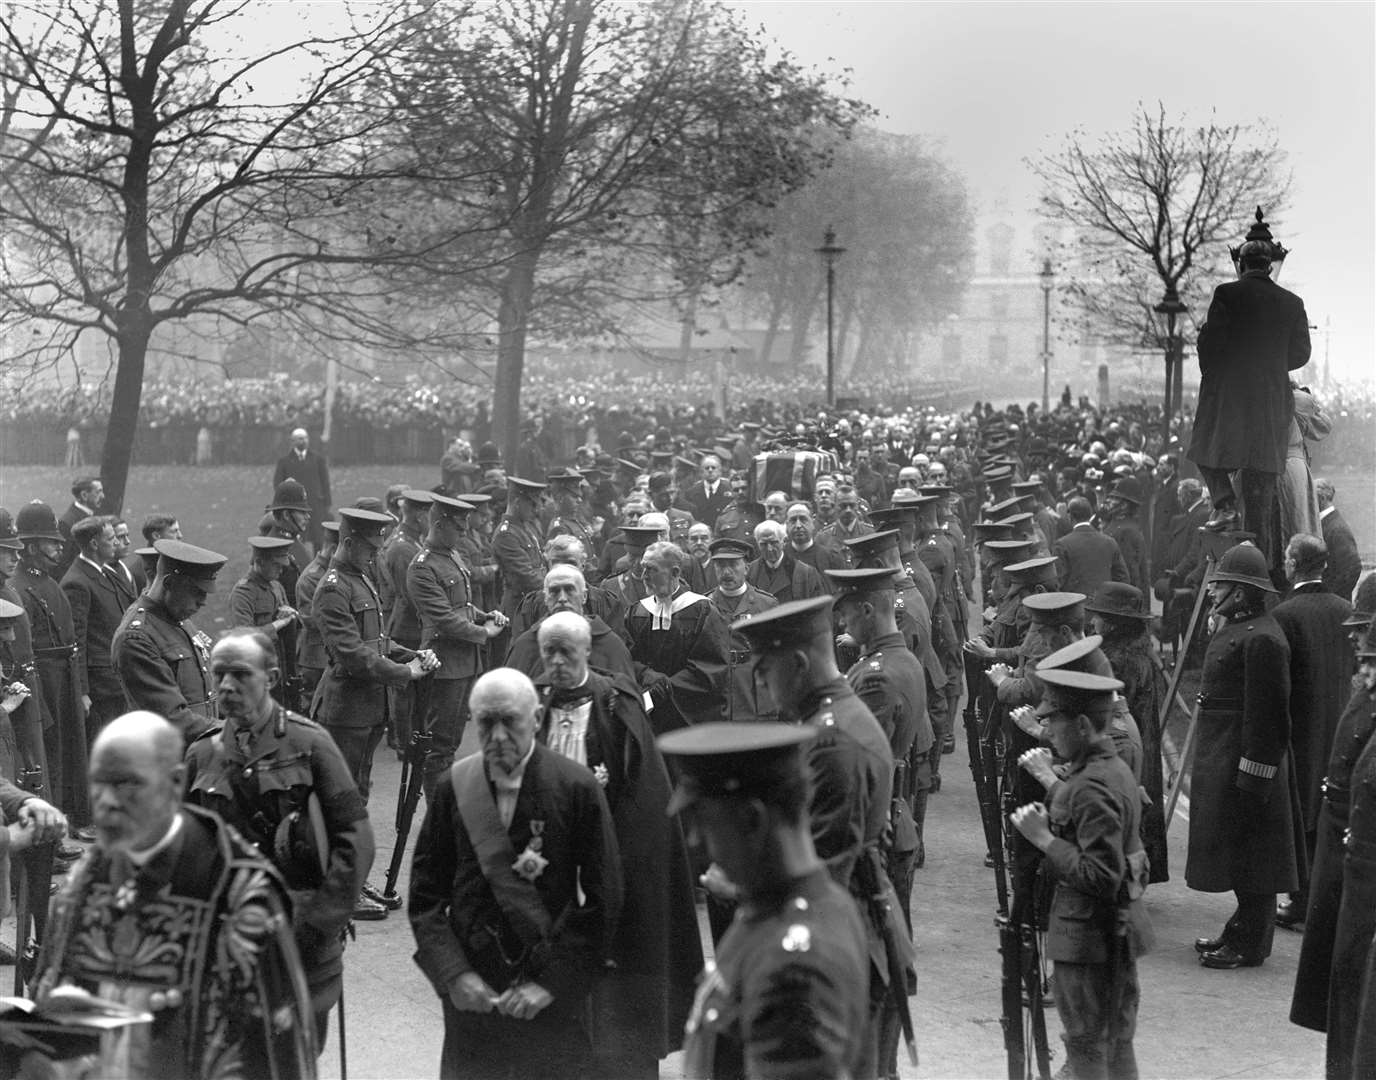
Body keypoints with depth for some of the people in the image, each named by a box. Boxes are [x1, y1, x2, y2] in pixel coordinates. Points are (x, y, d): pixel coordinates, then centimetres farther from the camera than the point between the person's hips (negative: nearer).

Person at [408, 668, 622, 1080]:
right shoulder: (453, 788, 1)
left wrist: (550, 983, -10)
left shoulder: (578, 787, -6)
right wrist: (453, 975, -7)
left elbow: (603, 901, -6)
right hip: (469, 995, 2)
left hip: (554, 998, -2)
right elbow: (425, 895, 4)